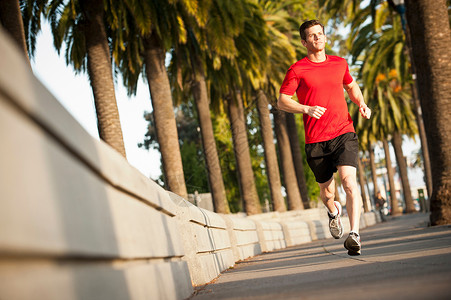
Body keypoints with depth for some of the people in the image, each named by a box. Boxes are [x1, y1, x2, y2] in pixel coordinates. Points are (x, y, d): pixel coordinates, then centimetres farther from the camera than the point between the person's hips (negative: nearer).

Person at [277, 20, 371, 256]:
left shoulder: (339, 63, 12)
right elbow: (282, 102, -2)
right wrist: (307, 108, -19)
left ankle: (354, 234, -24)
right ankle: (333, 211, 47)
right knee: (327, 191, 11)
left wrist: (361, 104, 11)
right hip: (316, 141, -1)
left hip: (344, 133, 1)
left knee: (349, 181, -21)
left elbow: (351, 86, 30)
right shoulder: (297, 70, 1)